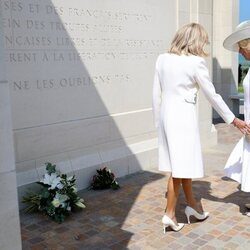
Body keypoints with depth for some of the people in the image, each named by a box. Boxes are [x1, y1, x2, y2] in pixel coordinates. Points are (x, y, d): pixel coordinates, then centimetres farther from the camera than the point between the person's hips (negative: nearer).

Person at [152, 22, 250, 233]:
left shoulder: (162, 59, 6)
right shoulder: (196, 62, -10)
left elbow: (156, 94, 8)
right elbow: (212, 95, -5)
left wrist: (158, 120, 18)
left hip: (167, 114, 7)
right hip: (183, 115, -6)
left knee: (183, 163, 18)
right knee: (181, 166, 3)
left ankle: (192, 204, 33)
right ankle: (170, 214, 9)